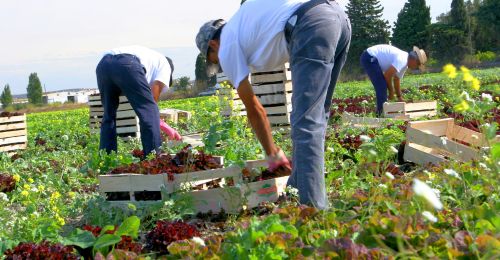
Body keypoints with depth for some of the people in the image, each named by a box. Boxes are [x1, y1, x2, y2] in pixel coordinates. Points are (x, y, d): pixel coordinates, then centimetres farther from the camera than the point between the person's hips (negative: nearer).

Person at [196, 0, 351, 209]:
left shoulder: (227, 47, 13)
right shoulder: (242, 22, 34)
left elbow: (254, 109, 16)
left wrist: (273, 155, 25)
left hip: (312, 26, -8)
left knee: (306, 123, -9)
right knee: (315, 117, 16)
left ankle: (313, 209, -14)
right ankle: (298, 191, 23)